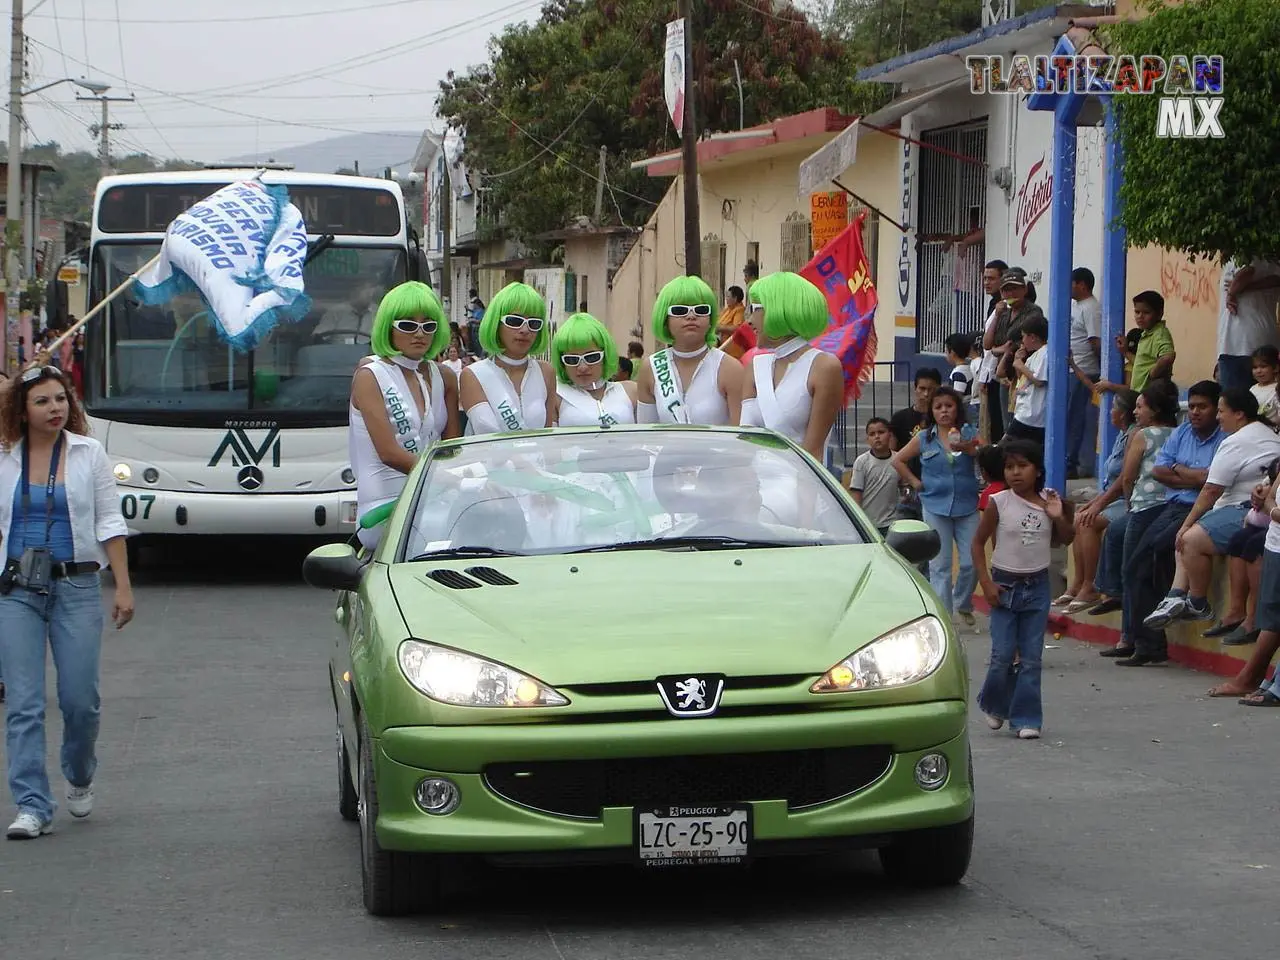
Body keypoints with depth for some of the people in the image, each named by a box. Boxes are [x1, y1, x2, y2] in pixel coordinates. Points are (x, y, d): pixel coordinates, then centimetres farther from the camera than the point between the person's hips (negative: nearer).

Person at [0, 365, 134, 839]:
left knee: (79, 698, -1)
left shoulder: (89, 453, 3)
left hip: (77, 586, -1)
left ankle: (79, 778, 28)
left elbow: (110, 524, 3)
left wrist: (123, 586, -2)